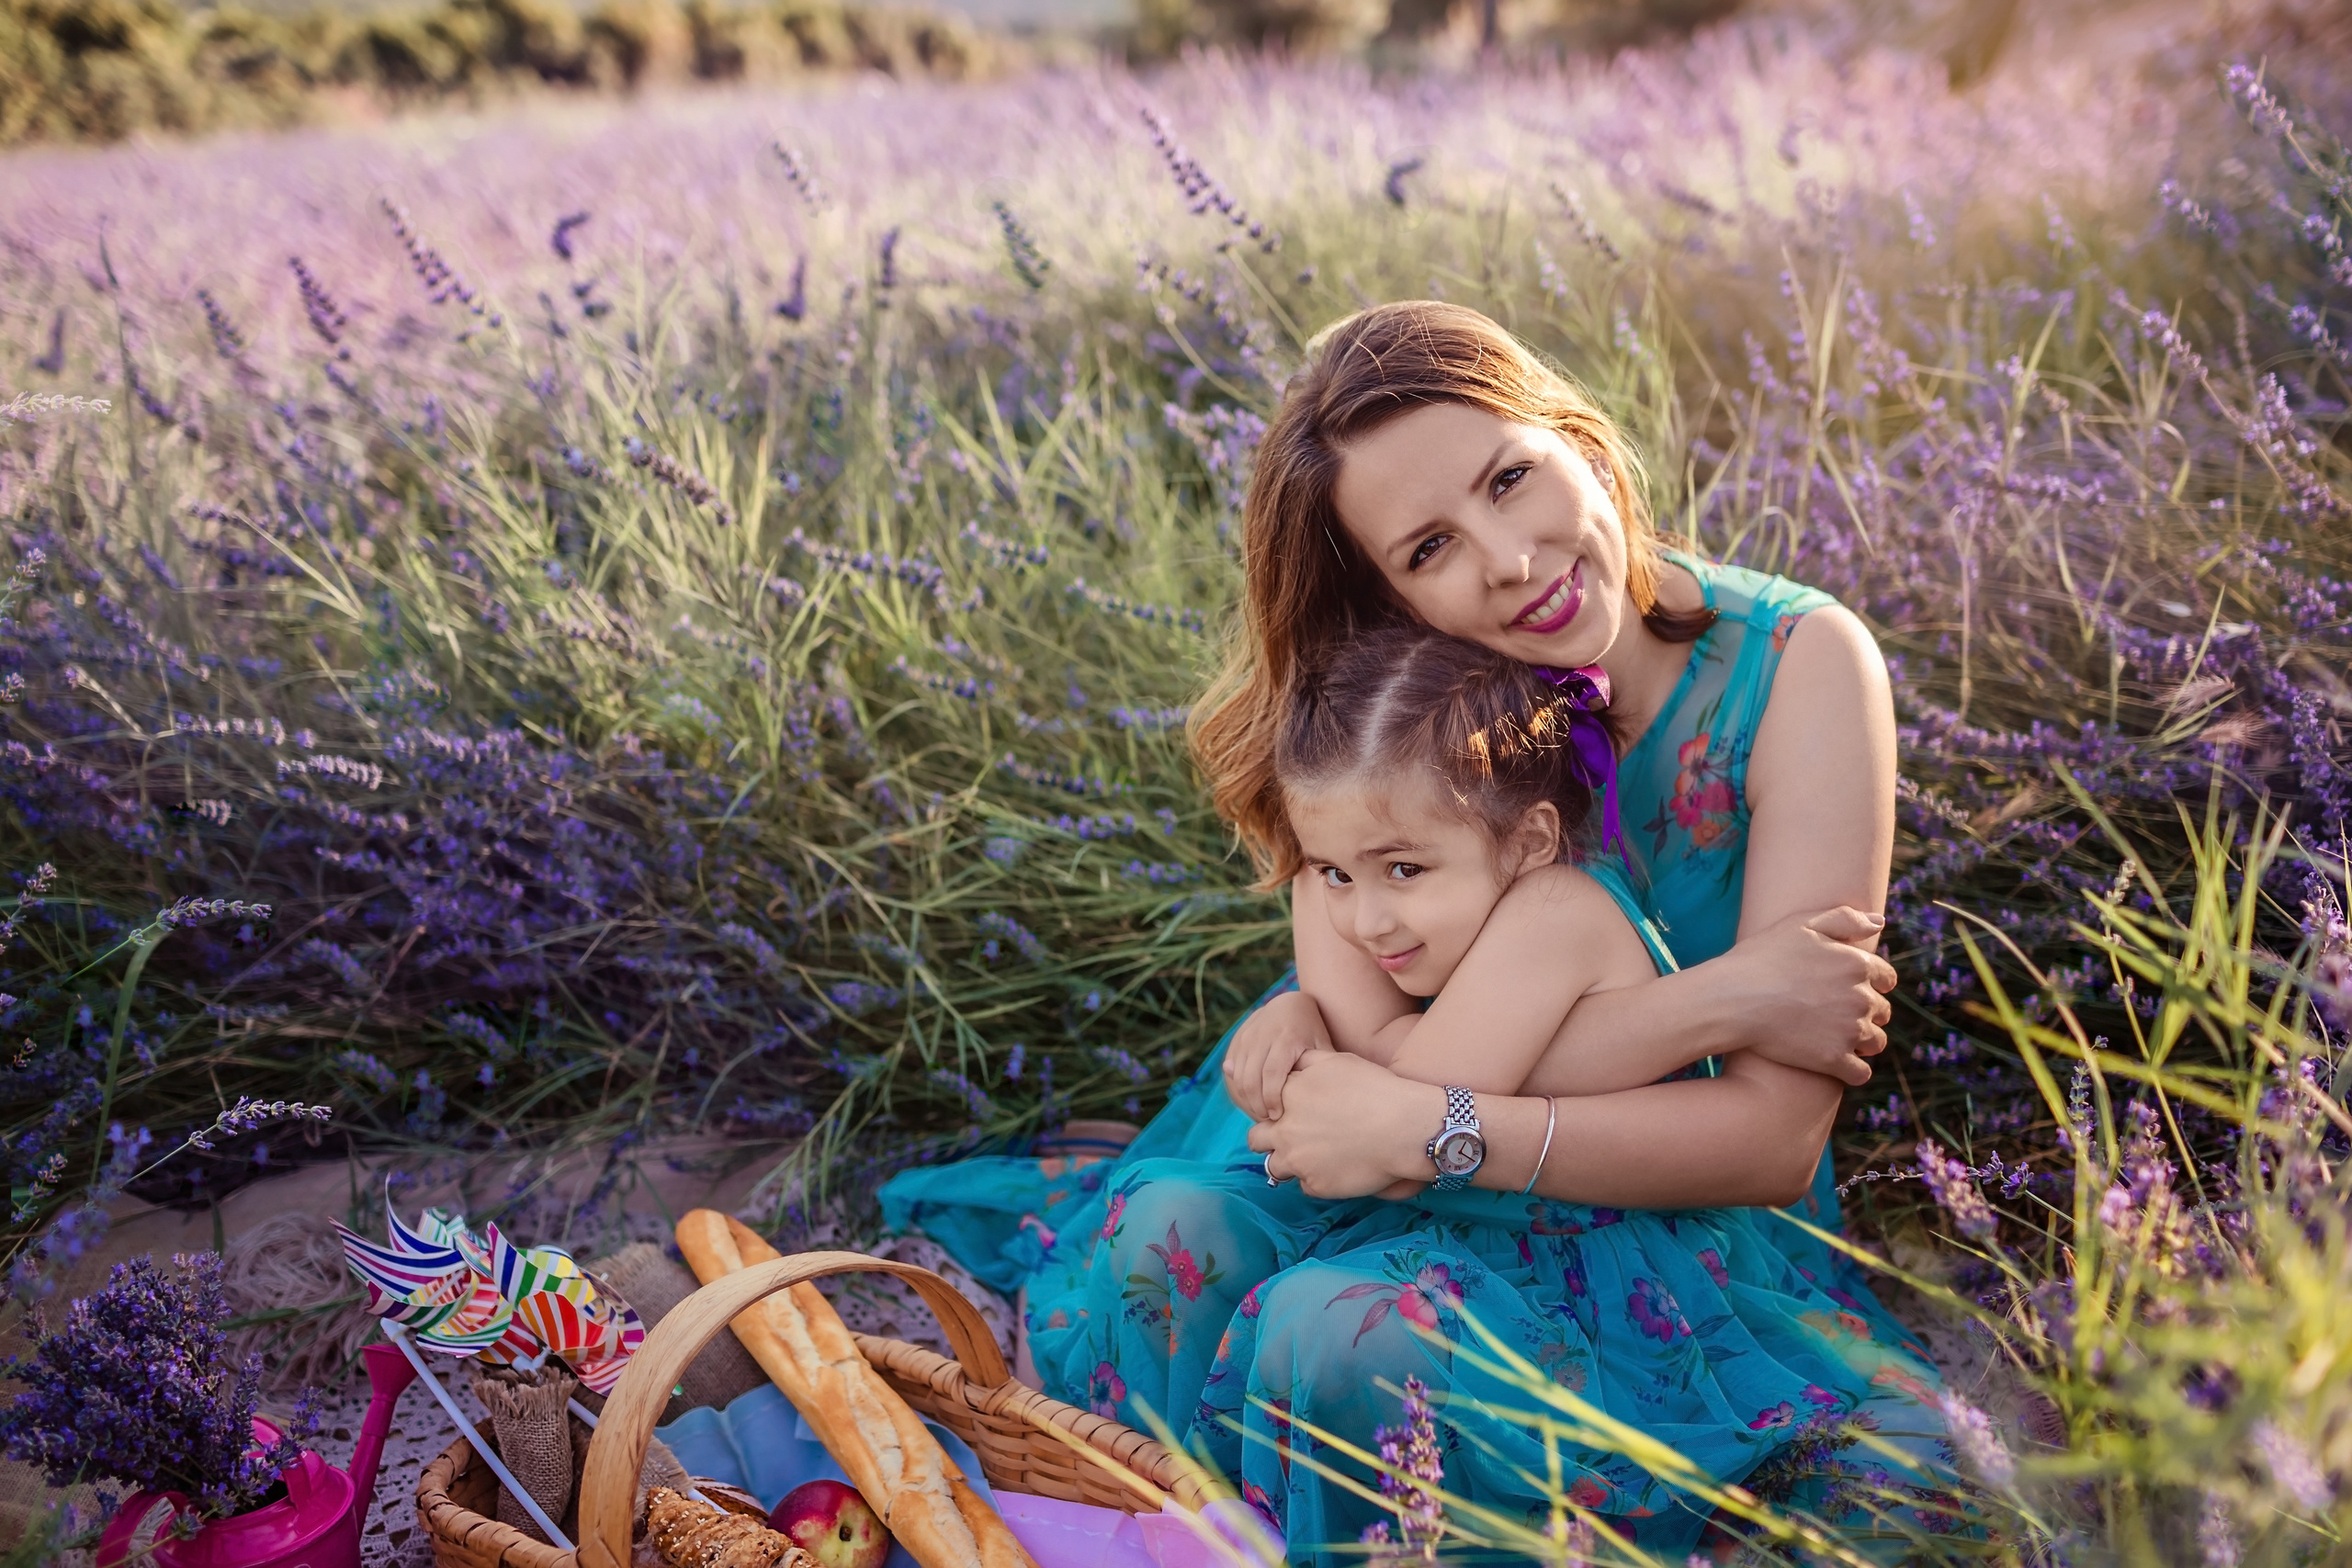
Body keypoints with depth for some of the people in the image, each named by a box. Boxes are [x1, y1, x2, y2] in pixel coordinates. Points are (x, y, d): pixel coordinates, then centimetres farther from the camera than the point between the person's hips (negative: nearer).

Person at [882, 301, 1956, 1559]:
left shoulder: (1797, 666, -17)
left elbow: (1776, 1139, -19)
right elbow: (1400, 1056, -21)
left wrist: (1432, 1125, -26)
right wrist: (1724, 993, -26)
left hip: (1674, 1217, -2)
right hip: (1405, 1182, 3)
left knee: (1338, 1334, -30)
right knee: (1170, 1236, -27)